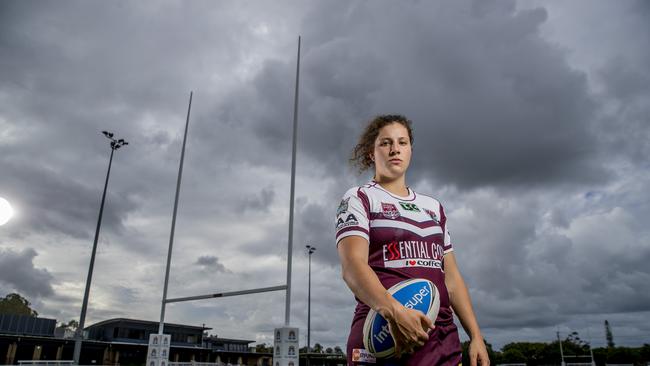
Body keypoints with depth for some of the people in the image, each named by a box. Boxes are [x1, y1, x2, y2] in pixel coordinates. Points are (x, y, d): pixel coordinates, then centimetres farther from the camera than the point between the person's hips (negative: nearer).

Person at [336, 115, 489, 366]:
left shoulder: (433, 206, 18)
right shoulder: (358, 198, 1)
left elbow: (451, 276, 17)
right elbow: (352, 266, -15)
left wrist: (476, 336, 8)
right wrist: (394, 312, -30)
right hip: (382, 336, -5)